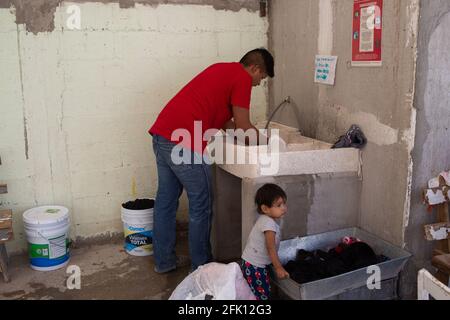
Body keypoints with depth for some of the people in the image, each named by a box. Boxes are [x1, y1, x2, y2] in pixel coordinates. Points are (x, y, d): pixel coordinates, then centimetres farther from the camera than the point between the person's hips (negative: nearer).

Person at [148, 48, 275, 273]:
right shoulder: (242, 78, -3)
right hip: (185, 143, -9)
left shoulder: (222, 69, 24)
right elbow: (243, 127, -3)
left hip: (162, 134, 9)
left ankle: (163, 261, 29)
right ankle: (201, 266, 19)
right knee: (200, 207, 5)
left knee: (166, 201, 17)